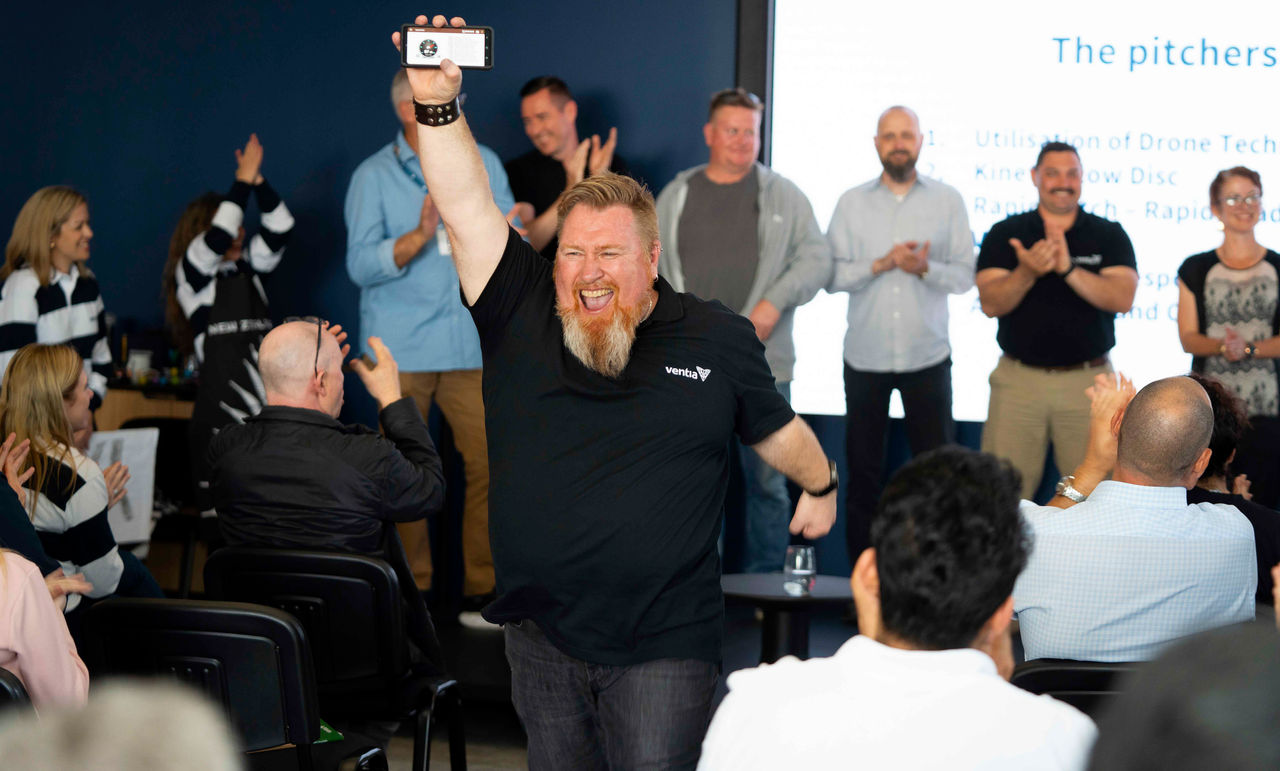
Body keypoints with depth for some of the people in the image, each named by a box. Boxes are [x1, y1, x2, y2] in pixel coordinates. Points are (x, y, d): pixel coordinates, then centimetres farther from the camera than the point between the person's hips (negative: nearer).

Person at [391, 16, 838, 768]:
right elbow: (467, 209, -8)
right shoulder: (520, 318, 1)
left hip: (664, 646, -2)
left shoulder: (718, 339, 2)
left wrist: (822, 484, 32)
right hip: (541, 638, 2)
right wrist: (437, 105, -18)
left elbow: (778, 427, 18)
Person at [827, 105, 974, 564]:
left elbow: (965, 275, 0)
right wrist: (881, 264, -16)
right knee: (863, 471, 7)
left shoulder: (947, 201, 4)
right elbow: (832, 275, -2)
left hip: (927, 356, -1)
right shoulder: (852, 203, 6)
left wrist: (925, 268, -18)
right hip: (865, 356, 1)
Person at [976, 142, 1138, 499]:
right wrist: (1027, 273, -24)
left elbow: (1123, 298, -9)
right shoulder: (1005, 234, 6)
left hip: (1088, 380, 0)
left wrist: (1069, 269, -22)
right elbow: (991, 303, -5)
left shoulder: (1108, 235, 5)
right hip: (1019, 379, 0)